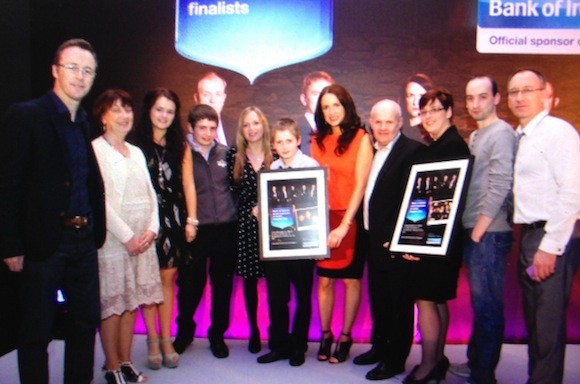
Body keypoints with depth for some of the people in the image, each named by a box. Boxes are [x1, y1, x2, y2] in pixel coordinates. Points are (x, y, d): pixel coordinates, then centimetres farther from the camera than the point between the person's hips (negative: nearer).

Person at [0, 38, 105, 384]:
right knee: (38, 330, 8)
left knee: (87, 321, 16)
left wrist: (96, 229, 3)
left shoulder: (85, 121, 11)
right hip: (44, 242, -6)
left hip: (84, 240, 6)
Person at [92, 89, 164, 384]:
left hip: (142, 239, 6)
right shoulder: (95, 150, -5)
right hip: (113, 239, -6)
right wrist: (127, 236, -14)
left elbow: (150, 194, 13)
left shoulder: (136, 152, 16)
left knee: (132, 302, 10)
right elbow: (99, 200, -12)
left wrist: (151, 229, -2)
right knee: (112, 304, 0)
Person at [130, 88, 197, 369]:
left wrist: (191, 219, 4)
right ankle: (153, 341, 15)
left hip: (173, 218, 3)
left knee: (168, 279, 7)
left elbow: (188, 183, 9)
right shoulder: (136, 143, -1)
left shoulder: (179, 145, 11)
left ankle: (166, 340, 18)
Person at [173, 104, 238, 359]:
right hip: (195, 230, -3)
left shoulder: (225, 154, 8)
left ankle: (217, 334, 29)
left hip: (226, 229, 3)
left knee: (223, 283, 11)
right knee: (190, 283, 7)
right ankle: (184, 331, 32)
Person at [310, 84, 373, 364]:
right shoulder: (318, 141, 9)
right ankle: (325, 334, 22)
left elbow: (360, 185, -9)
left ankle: (345, 337, 20)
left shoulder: (361, 138, -4)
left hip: (351, 218, -3)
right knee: (324, 278, 7)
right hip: (323, 218, 4)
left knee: (351, 278, 6)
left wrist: (344, 225, -15)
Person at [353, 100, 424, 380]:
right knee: (377, 297, 20)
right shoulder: (372, 151, 13)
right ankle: (380, 346, 37)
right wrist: (364, 231, 9)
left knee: (398, 301, 6)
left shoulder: (412, 151, -12)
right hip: (373, 238, 8)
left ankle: (395, 359, 20)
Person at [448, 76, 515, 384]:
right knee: (479, 303, 17)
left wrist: (478, 231, -15)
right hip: (473, 231, 9)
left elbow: (500, 186, -17)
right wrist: (469, 231, 12)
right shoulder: (475, 136, 17)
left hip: (489, 233, -9)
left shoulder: (501, 133, -10)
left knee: (487, 306, 0)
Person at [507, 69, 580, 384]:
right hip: (529, 235, 8)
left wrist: (550, 247, -18)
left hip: (554, 239, -8)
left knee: (549, 323, -2)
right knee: (533, 320, 17)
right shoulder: (519, 137, 14)